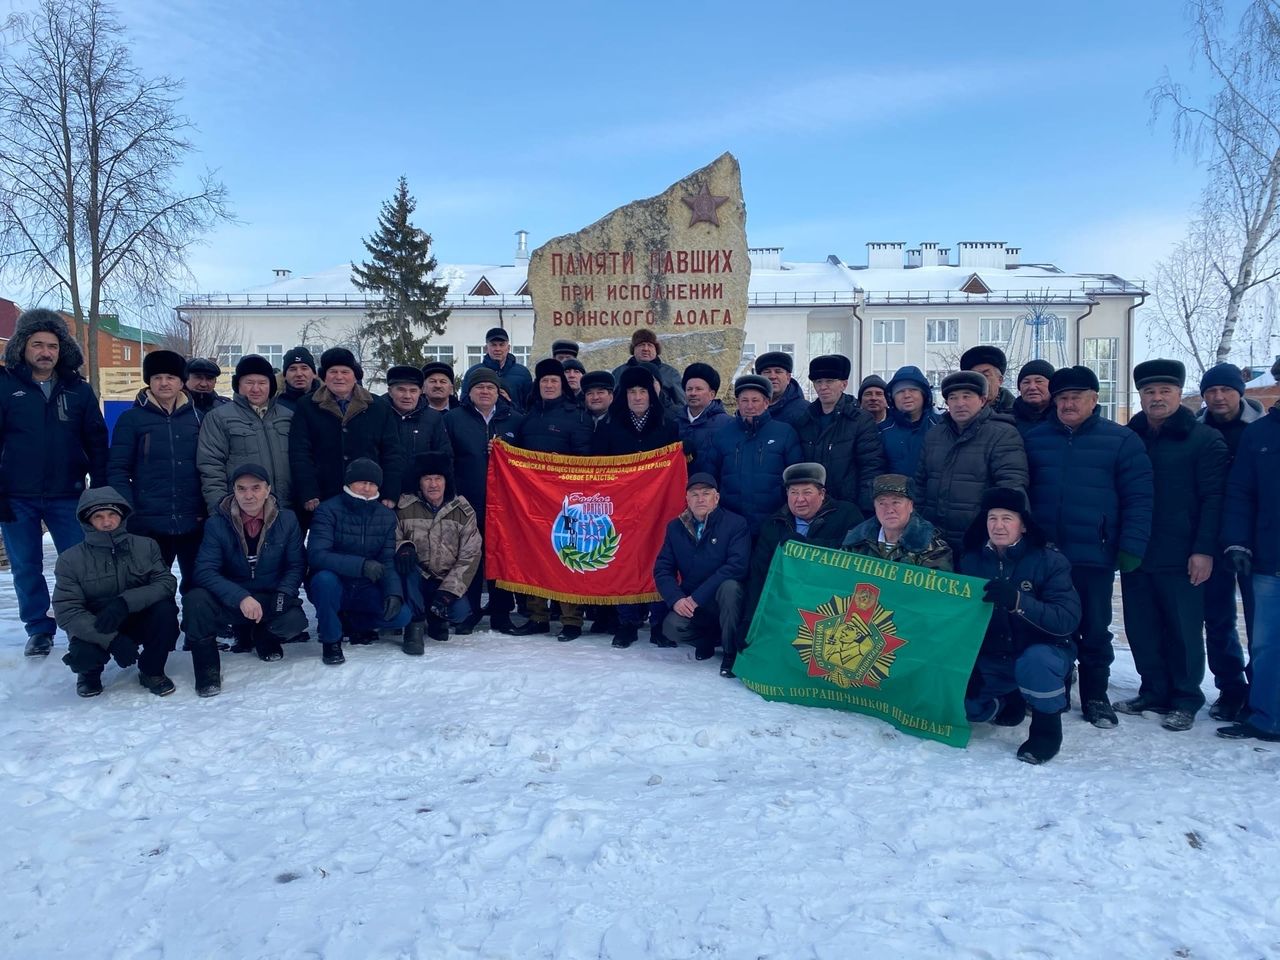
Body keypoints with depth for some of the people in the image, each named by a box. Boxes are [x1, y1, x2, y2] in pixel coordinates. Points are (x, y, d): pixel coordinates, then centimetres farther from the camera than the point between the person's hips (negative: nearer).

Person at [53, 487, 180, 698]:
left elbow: (167, 583, -15)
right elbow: (66, 612, -17)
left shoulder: (146, 546, -7)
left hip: (139, 621, 1)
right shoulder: (70, 559, -10)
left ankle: (151, 671, -3)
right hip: (95, 629, -1)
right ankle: (90, 672, 9)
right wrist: (111, 639, -31)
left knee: (165, 610, -28)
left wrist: (125, 601, -33)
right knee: (83, 654, -32)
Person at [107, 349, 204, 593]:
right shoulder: (131, 419, 2)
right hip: (149, 524, -2)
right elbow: (117, 470, -2)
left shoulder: (196, 417, 9)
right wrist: (128, 513, -11)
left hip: (193, 523, 2)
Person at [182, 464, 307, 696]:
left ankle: (261, 636, 11)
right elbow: (205, 571, -18)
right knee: (195, 601, -31)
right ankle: (207, 669, -8)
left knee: (295, 621, -29)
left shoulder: (287, 519, -6)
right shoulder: (217, 523, -10)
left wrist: (282, 596, -21)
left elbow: (297, 565, -2)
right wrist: (241, 598, -32)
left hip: (271, 600, 1)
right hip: (229, 601, -1)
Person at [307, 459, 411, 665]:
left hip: (365, 591, 3)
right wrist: (361, 565, -39)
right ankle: (331, 639, -13)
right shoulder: (328, 510, -12)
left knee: (402, 615, -21)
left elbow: (388, 562, -2)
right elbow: (316, 555, -26)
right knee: (324, 578, -37)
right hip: (333, 586, -3)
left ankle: (347, 622, 5)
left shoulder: (386, 516, 1)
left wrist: (394, 593, -22)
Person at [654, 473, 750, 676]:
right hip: (690, 604, 3)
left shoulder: (736, 524, -11)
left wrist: (697, 597, -26)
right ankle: (710, 638, 9)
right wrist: (676, 599, -19)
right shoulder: (675, 527, 2)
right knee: (672, 628, -25)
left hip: (725, 600, -3)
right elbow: (662, 569, 0)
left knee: (729, 586, -36)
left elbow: (737, 566, -24)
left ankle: (731, 652, -16)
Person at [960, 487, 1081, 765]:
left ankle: (1047, 729, -6)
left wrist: (1017, 601, -41)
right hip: (991, 660, 5)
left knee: (1034, 661, -36)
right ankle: (1009, 699, 23)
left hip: (1043, 652, -5)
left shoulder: (1049, 560, -15)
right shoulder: (971, 560, -3)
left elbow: (1066, 620, -26)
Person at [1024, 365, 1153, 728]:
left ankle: (1095, 696, 22)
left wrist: (1131, 547, -10)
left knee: (1094, 630, 8)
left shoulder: (1121, 440, 1)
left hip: (1094, 556, -2)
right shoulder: (1035, 438, 8)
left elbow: (1138, 498, -3)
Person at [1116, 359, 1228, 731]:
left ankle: (1185, 701, 17)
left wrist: (1204, 550, -14)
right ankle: (1154, 692, 24)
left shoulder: (1205, 439, -1)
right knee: (1142, 629, 10)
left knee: (1183, 631, 4)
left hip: (1181, 558, -4)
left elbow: (1213, 499, -6)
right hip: (1135, 555, 4)